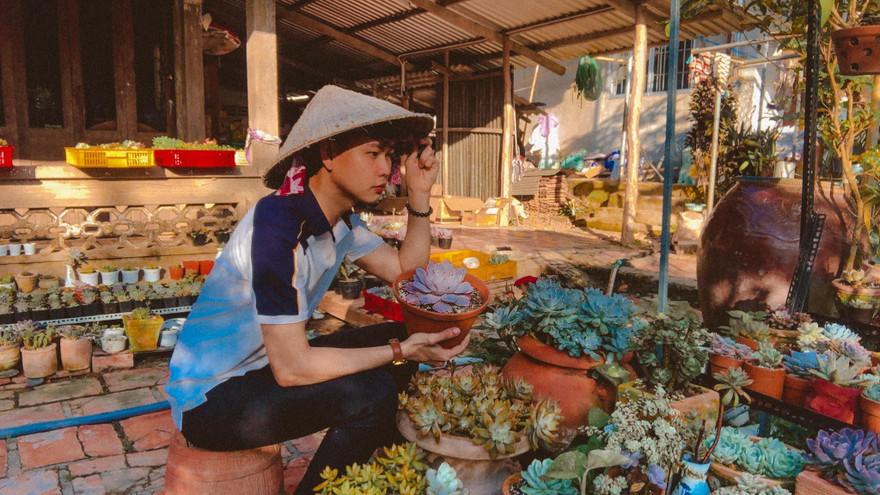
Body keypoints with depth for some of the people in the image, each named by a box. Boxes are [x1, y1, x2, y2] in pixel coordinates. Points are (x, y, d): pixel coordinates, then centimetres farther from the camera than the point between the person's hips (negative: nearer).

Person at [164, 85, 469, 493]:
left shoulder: (341, 219, -2)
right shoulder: (279, 223, -29)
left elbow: (405, 270, 3)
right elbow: (292, 367, -30)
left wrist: (419, 195, -5)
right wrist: (400, 352, -25)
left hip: (266, 364, 9)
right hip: (209, 398, -9)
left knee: (401, 338, 4)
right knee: (369, 393, -27)